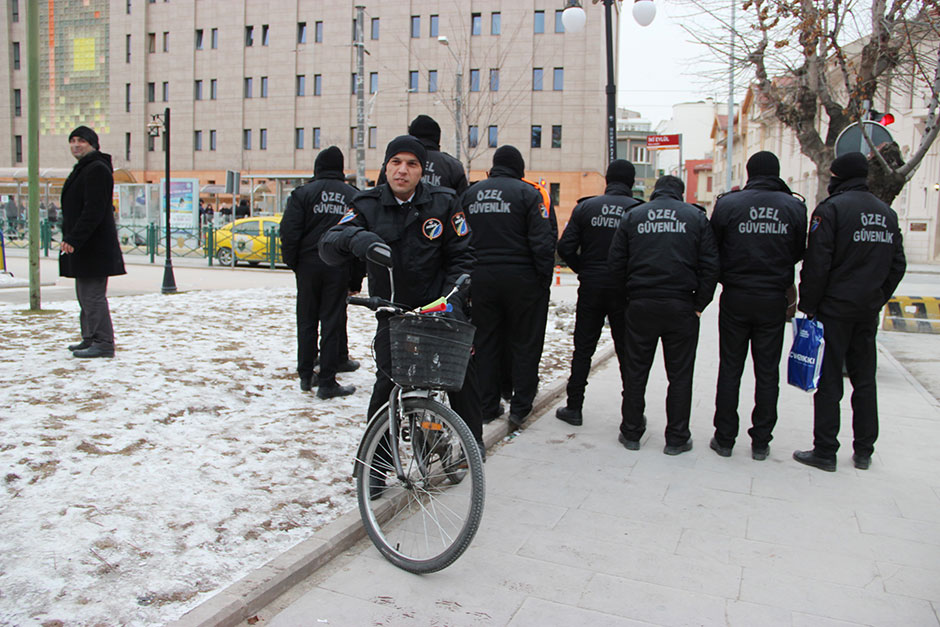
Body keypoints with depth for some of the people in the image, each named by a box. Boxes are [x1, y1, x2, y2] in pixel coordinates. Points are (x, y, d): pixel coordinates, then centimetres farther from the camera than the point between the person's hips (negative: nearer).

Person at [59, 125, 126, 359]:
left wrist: (73, 239, -23)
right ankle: (90, 339, 24)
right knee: (85, 295, 15)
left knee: (93, 295, -9)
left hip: (94, 247, -11)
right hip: (83, 246, 11)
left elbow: (94, 211, -22)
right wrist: (69, 238, 21)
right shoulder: (83, 169, 20)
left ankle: (103, 344, -4)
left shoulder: (97, 169, -13)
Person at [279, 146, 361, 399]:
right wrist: (356, 278, 7)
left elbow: (289, 231, -7)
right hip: (339, 268, 0)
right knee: (333, 322, 3)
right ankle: (327, 383, 4)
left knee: (307, 322, 12)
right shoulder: (354, 196, 7)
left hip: (309, 265, 0)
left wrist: (292, 262, 6)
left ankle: (306, 376, 20)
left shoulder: (302, 193, 1)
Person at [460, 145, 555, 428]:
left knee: (485, 342, 12)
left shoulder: (471, 193, 11)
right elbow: (543, 242, -11)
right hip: (520, 278, -4)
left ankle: (487, 406, 17)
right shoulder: (527, 193, -5)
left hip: (481, 278, 4)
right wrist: (544, 279, -4)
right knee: (525, 343, 6)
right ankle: (520, 407, 8)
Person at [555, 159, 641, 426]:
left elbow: (565, 248, -4)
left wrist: (584, 271, 9)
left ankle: (574, 407, 14)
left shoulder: (585, 207, 2)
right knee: (627, 351, 9)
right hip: (624, 290, -1)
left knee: (583, 349, 10)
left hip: (591, 287, 1)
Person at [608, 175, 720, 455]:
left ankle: (631, 432, 20)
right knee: (679, 375, 8)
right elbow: (710, 264, -2)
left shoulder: (632, 216, 7)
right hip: (681, 306, -1)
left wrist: (632, 293, 12)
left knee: (635, 372, 11)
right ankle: (677, 438, 14)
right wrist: (700, 303, 3)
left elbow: (616, 263, 3)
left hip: (641, 306, 1)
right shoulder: (696, 216, 4)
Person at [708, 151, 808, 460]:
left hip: (736, 298, -1)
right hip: (774, 301, 1)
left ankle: (724, 438, 13)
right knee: (767, 371, 9)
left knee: (730, 368, 7)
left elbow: (713, 249, -1)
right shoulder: (794, 207, -1)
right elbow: (799, 253, 7)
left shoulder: (727, 204, -7)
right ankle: (761, 441, 15)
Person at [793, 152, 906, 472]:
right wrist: (878, 298, 18)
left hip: (835, 309, -6)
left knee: (829, 380, -1)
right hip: (869, 312, 6)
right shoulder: (887, 212, 11)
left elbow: (817, 265, -16)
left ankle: (825, 451, 3)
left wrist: (808, 306, -9)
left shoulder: (831, 208, -11)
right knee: (865, 379, 13)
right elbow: (897, 265, 14)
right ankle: (864, 451, 20)